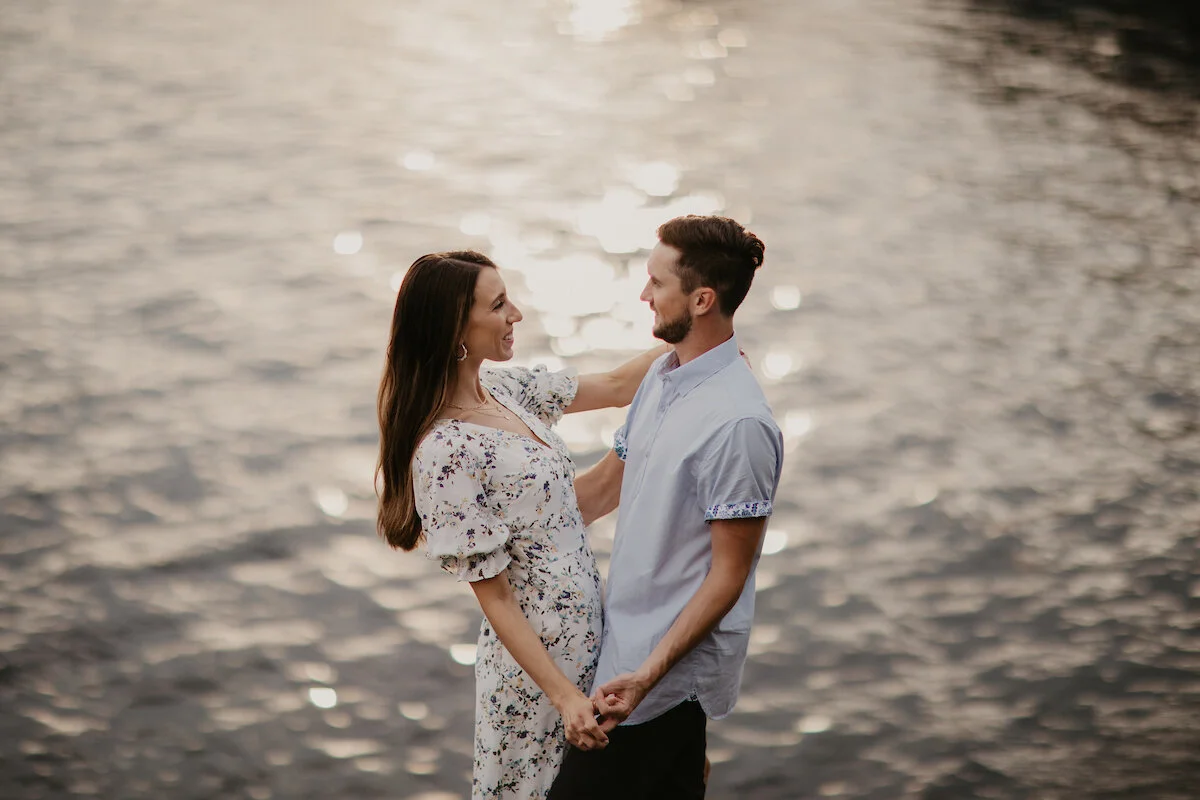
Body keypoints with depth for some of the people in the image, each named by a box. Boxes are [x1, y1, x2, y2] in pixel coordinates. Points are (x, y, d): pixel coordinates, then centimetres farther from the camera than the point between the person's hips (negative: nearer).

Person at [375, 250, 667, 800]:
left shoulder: (503, 391, 1)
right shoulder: (446, 453, -24)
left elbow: (617, 387, 14)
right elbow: (494, 597, -20)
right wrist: (564, 696, -22)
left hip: (581, 639, 8)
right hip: (534, 663, -8)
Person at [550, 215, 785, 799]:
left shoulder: (737, 423, -23)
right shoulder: (663, 375, 5)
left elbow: (730, 574, -20)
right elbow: (609, 483, 19)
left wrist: (649, 673, -24)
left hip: (671, 671, -9)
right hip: (627, 640, 9)